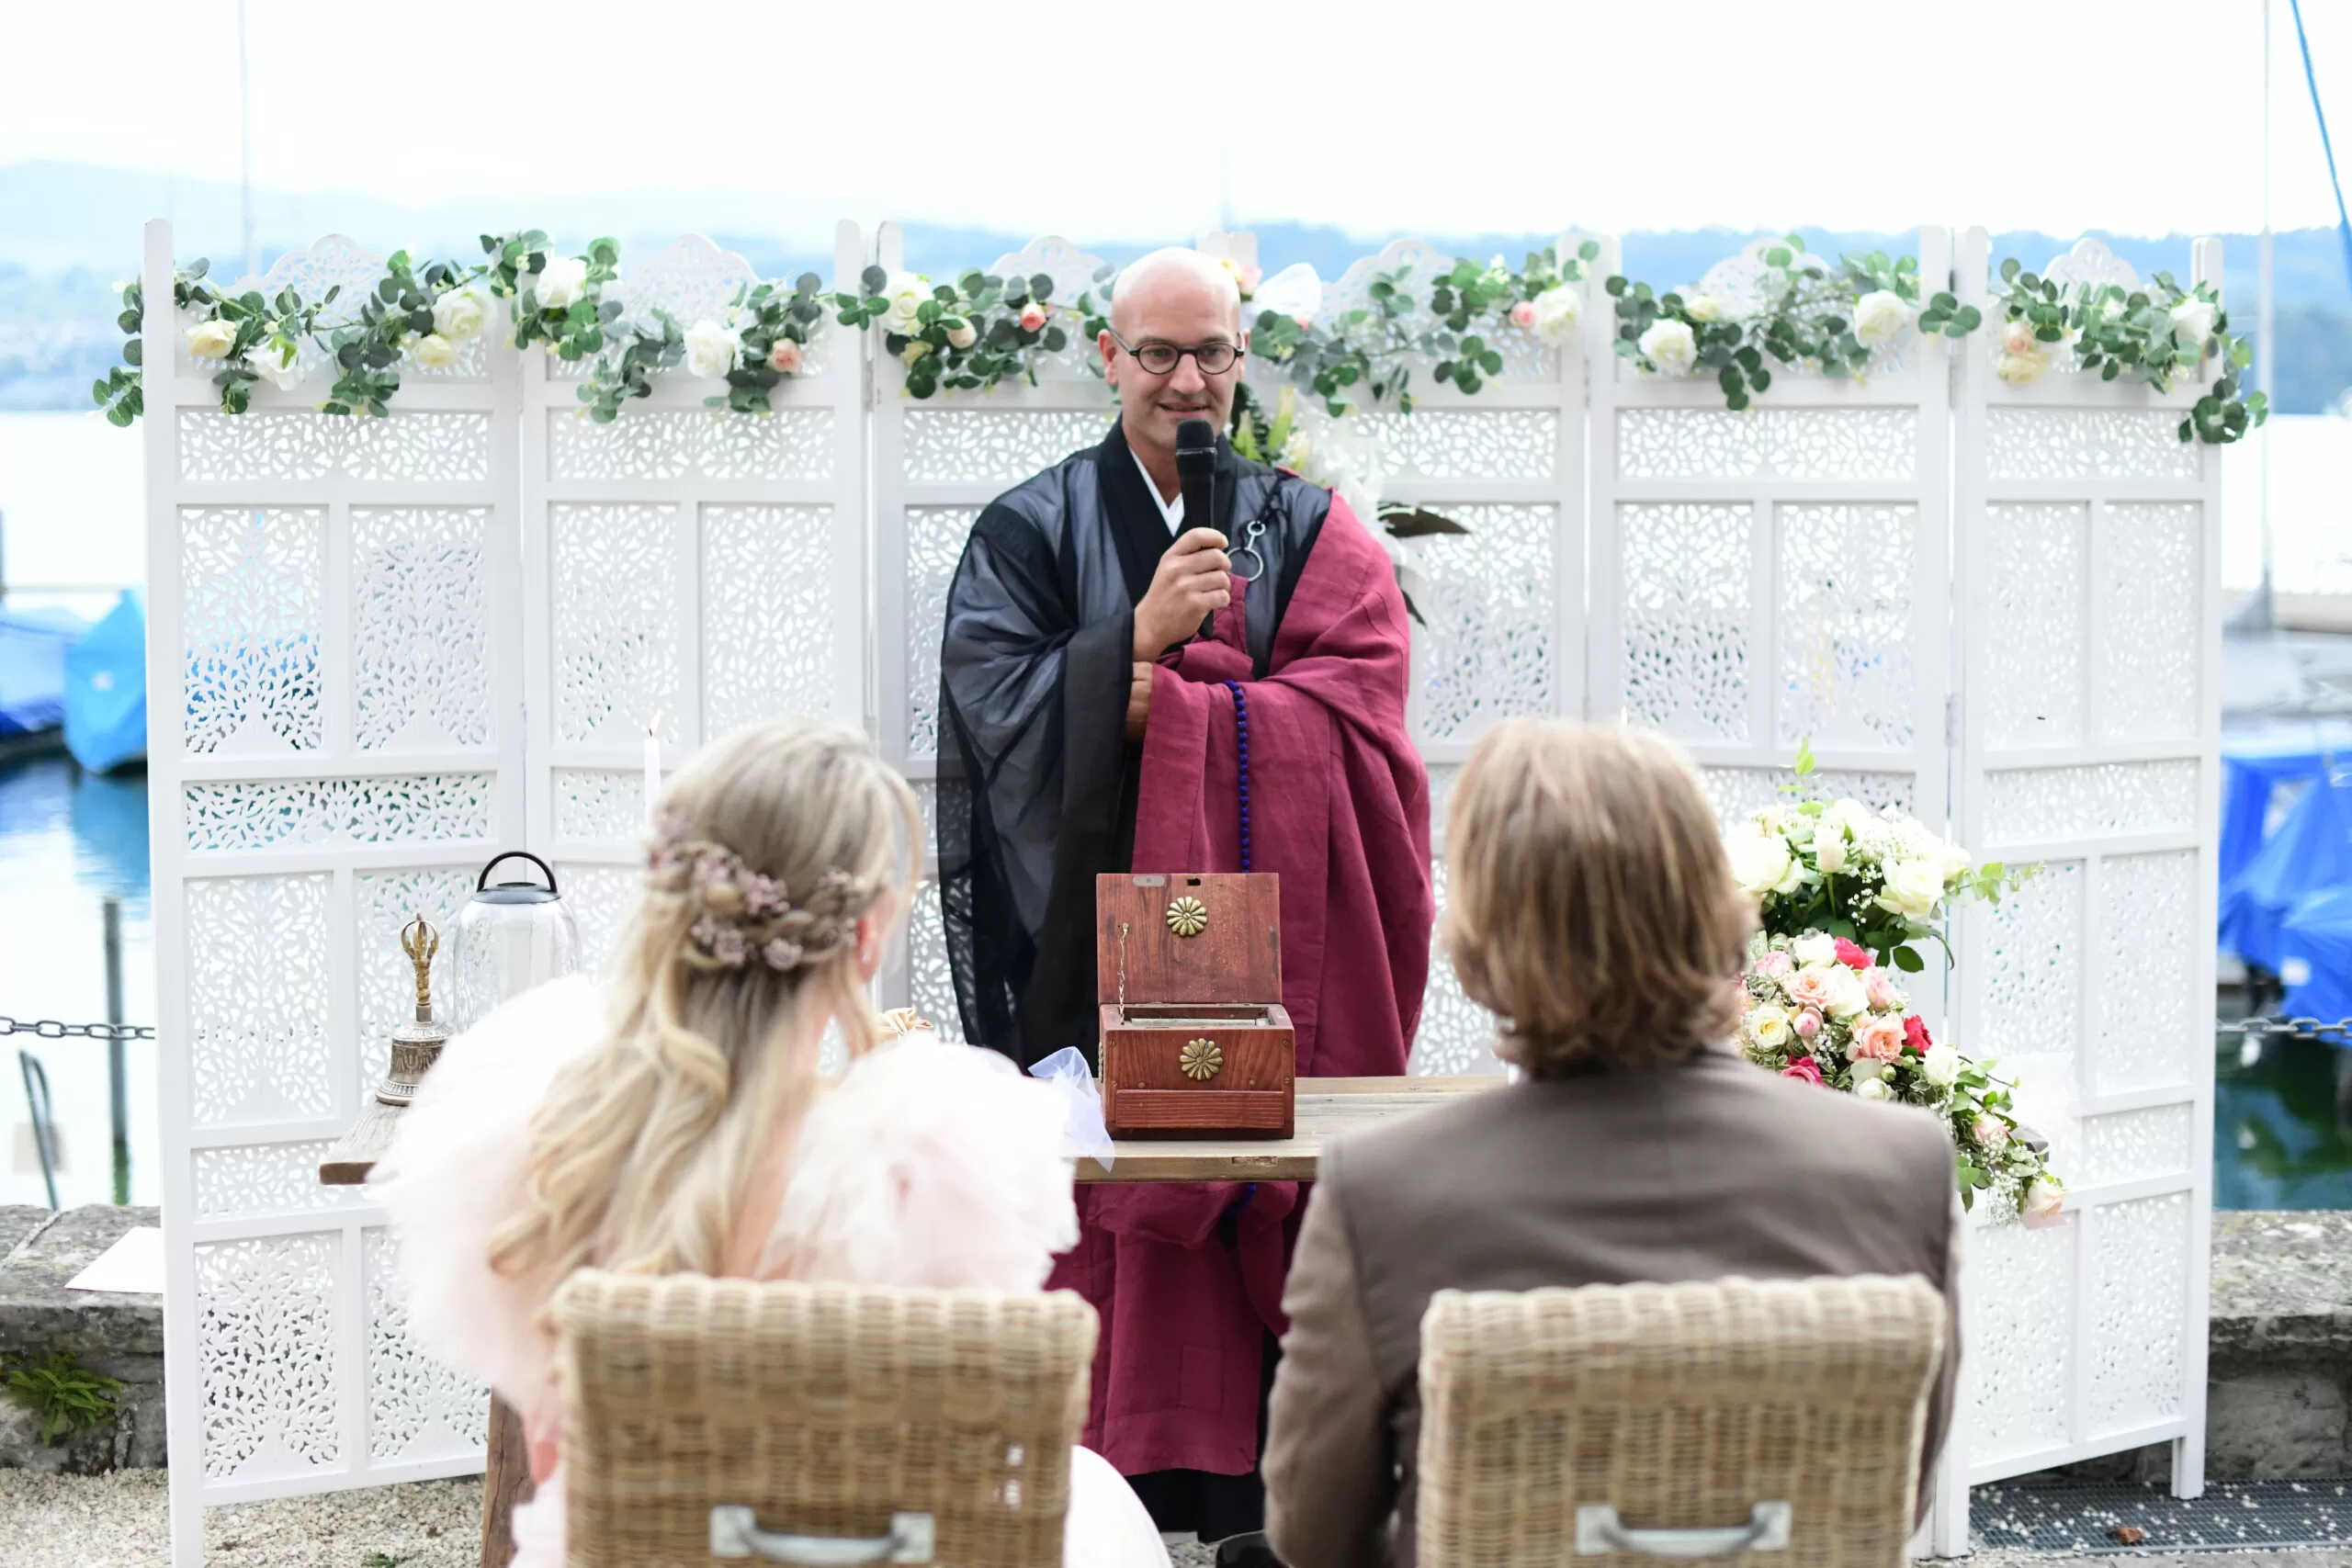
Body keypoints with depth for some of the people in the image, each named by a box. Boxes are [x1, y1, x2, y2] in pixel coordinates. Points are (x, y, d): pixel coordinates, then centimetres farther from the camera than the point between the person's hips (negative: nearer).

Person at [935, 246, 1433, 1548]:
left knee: (1252, 1227, -3)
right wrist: (1139, 635, -16)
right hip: (1080, 948, 0)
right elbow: (999, 717, -4)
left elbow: (1347, 726, -3)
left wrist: (1163, 706, -10)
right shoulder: (1030, 532, 9)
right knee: (1092, 1240, -5)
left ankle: (1253, 1506, 3)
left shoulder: (1312, 536, 11)